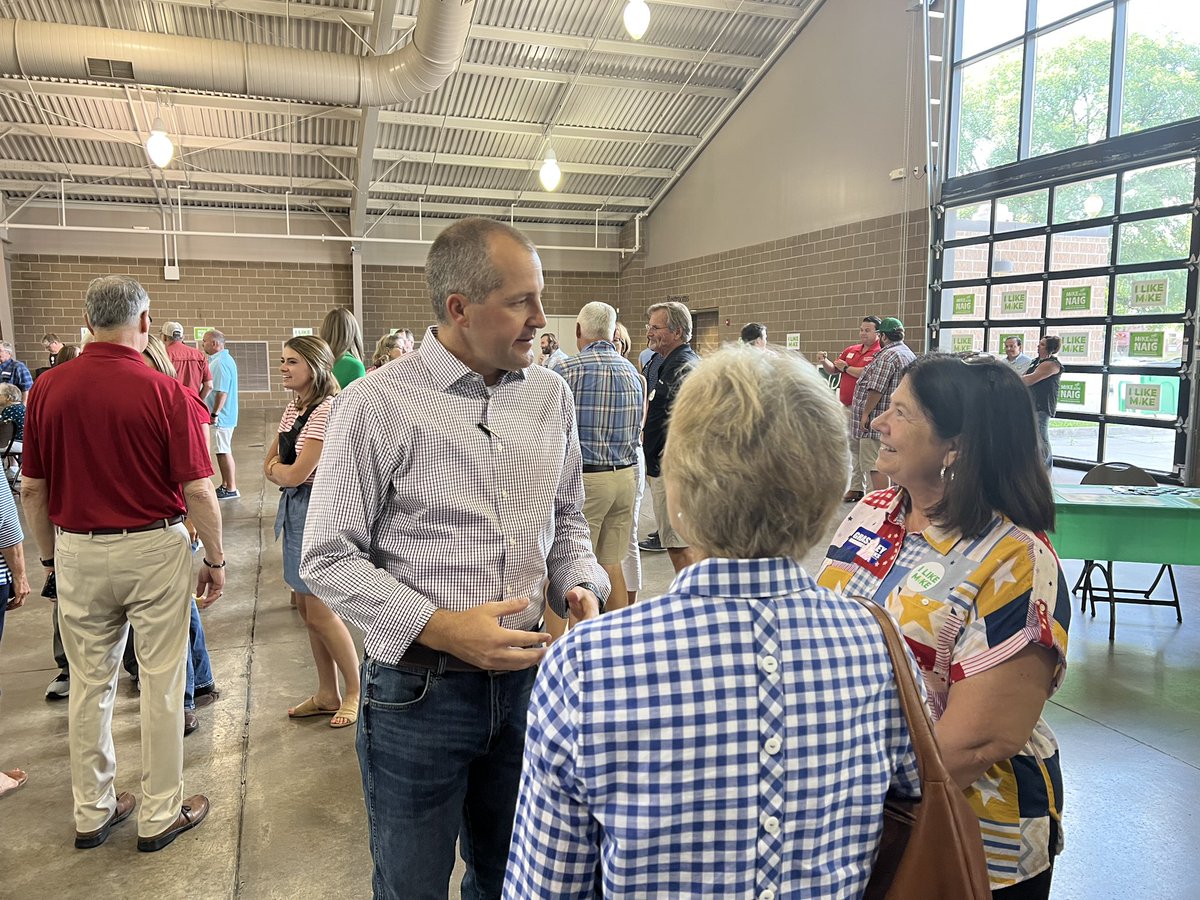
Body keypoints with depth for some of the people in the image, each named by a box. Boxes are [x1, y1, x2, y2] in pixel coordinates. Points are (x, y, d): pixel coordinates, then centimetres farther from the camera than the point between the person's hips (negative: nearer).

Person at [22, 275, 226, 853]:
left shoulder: (48, 388, -3)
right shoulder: (164, 392, -15)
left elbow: (32, 489, 3)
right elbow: (197, 491, -14)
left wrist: (50, 555, 16)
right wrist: (215, 559, -2)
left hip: (78, 551, 4)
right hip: (153, 549, -4)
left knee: (89, 682, 16)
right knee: (161, 682, 8)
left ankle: (92, 811, 31)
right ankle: (160, 815, 21)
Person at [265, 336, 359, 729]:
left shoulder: (326, 410, -19)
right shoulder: (294, 407, 10)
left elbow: (295, 474, -19)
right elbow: (269, 464, 13)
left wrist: (277, 468, 0)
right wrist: (283, 470, -7)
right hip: (296, 508, 9)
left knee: (319, 611, -2)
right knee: (306, 608, 14)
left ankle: (356, 692, 15)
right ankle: (327, 694, 26)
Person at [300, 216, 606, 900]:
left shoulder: (552, 396, 2)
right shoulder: (377, 404, -13)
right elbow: (329, 559, -11)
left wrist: (579, 586, -6)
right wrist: (441, 628, -20)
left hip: (525, 675, 4)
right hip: (418, 689, -4)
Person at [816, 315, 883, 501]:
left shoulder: (880, 353, -8)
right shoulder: (850, 350, 15)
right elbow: (832, 370, 17)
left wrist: (847, 368, -9)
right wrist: (824, 361, -3)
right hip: (848, 406, 8)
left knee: (868, 453, -7)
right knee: (854, 449, 15)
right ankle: (856, 488, 24)